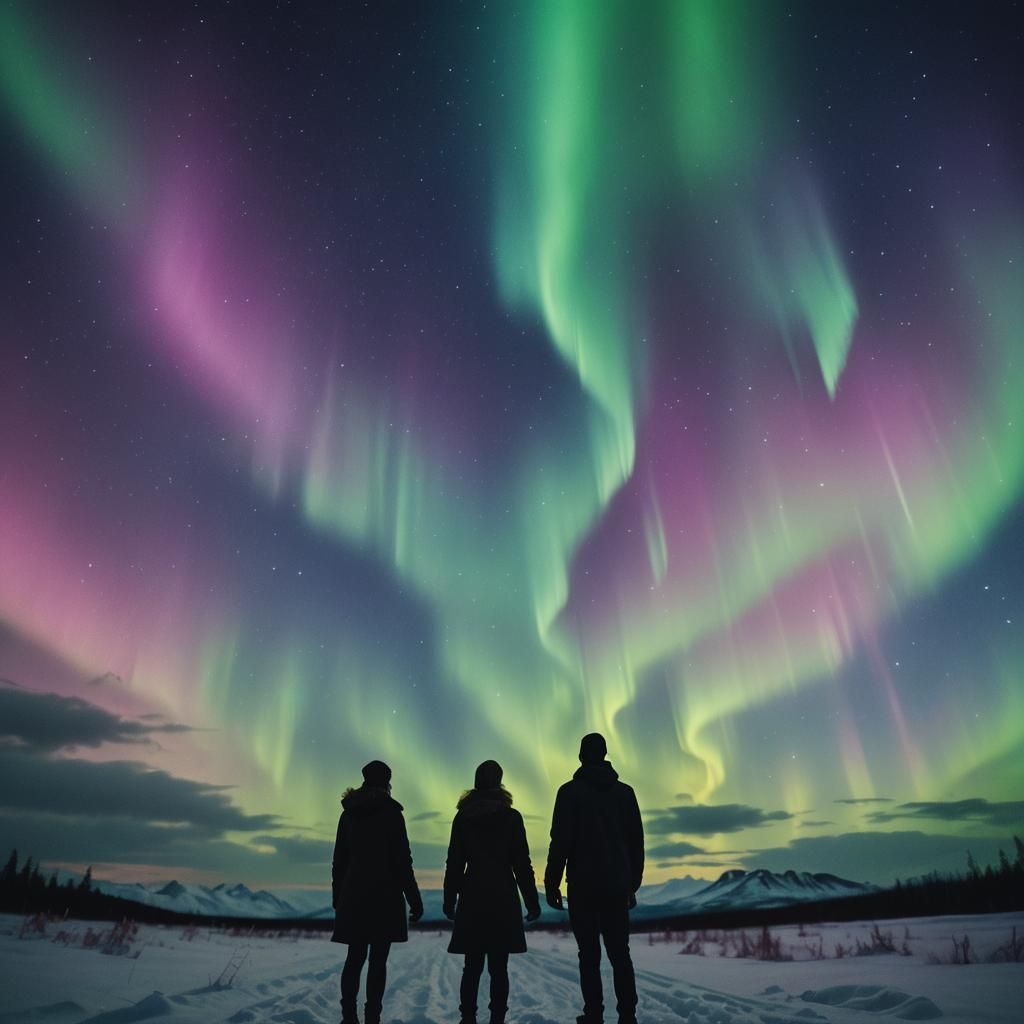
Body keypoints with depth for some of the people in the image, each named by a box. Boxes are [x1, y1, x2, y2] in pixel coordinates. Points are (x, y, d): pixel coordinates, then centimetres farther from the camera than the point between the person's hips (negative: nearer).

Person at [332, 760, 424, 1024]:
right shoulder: (391, 811, -8)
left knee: (354, 958, 12)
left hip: (353, 895, 5)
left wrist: (338, 898, 19)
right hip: (384, 895, -5)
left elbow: (339, 860, 11)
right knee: (377, 961, 1)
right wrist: (414, 900, -4)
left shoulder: (349, 813, 7)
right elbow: (402, 860, -9)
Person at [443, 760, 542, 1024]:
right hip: (503, 898, -2)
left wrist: (450, 900, 10)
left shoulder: (462, 817, 3)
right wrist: (532, 902, 3)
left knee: (472, 966, 10)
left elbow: (454, 863, 5)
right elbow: (522, 863, -2)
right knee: (498, 967, 4)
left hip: (472, 898, 2)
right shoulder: (511, 816, -3)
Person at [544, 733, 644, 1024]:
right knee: (620, 953, 10)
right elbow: (637, 841, 10)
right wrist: (633, 883, 16)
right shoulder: (625, 792, 7)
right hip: (618, 885, 3)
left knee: (589, 955, 4)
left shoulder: (571, 791, -5)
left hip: (583, 885, -3)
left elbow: (560, 841, -9)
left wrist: (551, 883, -3)